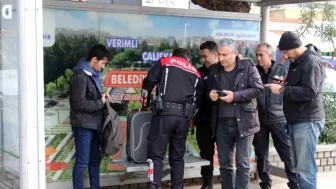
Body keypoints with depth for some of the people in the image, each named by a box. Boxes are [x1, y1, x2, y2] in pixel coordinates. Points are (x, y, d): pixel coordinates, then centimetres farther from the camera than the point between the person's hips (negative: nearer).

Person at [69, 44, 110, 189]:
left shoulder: (93, 74, 12)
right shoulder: (80, 76, -16)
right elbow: (79, 103, -22)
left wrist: (101, 97, 3)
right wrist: (100, 103, -12)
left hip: (94, 124, 9)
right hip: (83, 125, -9)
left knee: (95, 159, 15)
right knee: (82, 161, -4)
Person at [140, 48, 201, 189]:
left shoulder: (165, 62, 12)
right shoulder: (196, 73, 23)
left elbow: (148, 82, 6)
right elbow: (197, 99, 21)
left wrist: (144, 105, 18)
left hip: (165, 113, -3)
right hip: (184, 116, 4)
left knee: (156, 154, -3)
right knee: (177, 156, 12)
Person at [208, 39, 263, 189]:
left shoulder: (248, 67, -5)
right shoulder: (214, 70, 7)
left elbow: (258, 88, -12)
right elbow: (207, 90, 17)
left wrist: (235, 96, -20)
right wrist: (210, 94, -8)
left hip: (243, 123, -4)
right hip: (222, 124, 5)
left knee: (242, 164, -2)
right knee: (224, 164, 11)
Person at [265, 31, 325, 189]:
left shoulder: (312, 61, -13)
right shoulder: (296, 61, 15)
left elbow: (309, 92, -24)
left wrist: (281, 90, -20)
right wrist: (285, 84, 4)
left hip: (307, 122, -9)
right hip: (295, 121, 9)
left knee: (305, 169, -7)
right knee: (297, 166, 13)